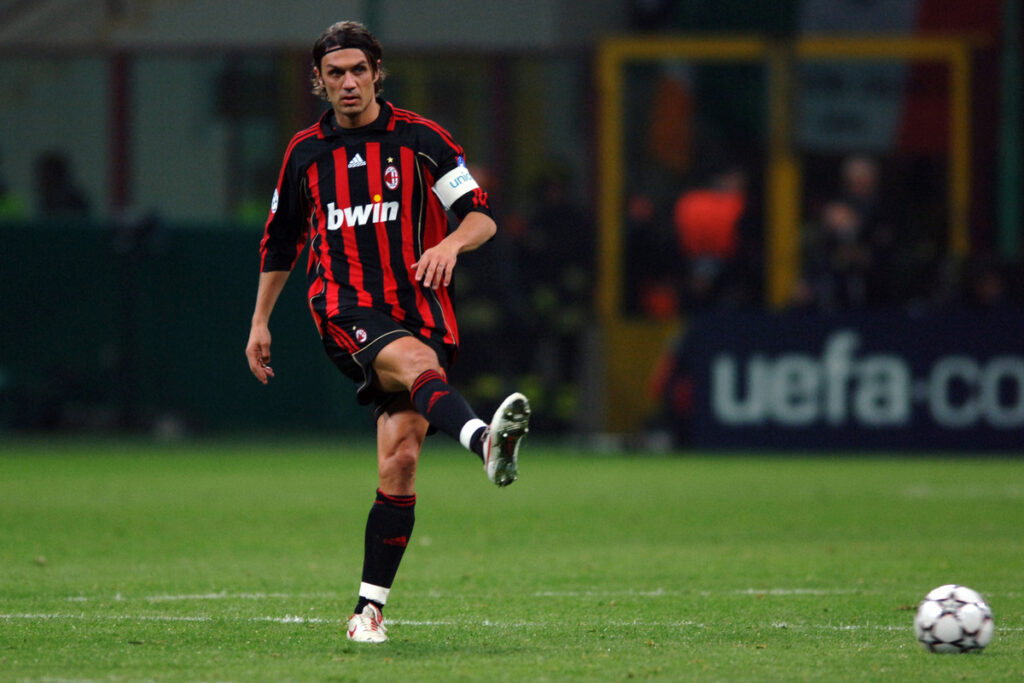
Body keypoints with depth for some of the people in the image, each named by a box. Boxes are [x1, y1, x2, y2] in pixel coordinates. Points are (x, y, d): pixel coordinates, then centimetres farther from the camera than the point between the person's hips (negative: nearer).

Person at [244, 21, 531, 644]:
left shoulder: (420, 139, 6)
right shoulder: (305, 153, 13)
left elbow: (482, 217, 1)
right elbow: (280, 243, 26)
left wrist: (451, 243, -20)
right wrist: (260, 323, 25)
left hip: (418, 307, 1)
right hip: (345, 307, -1)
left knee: (400, 461, -9)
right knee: (417, 361, -35)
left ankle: (370, 607, -1)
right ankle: (486, 442, -65)